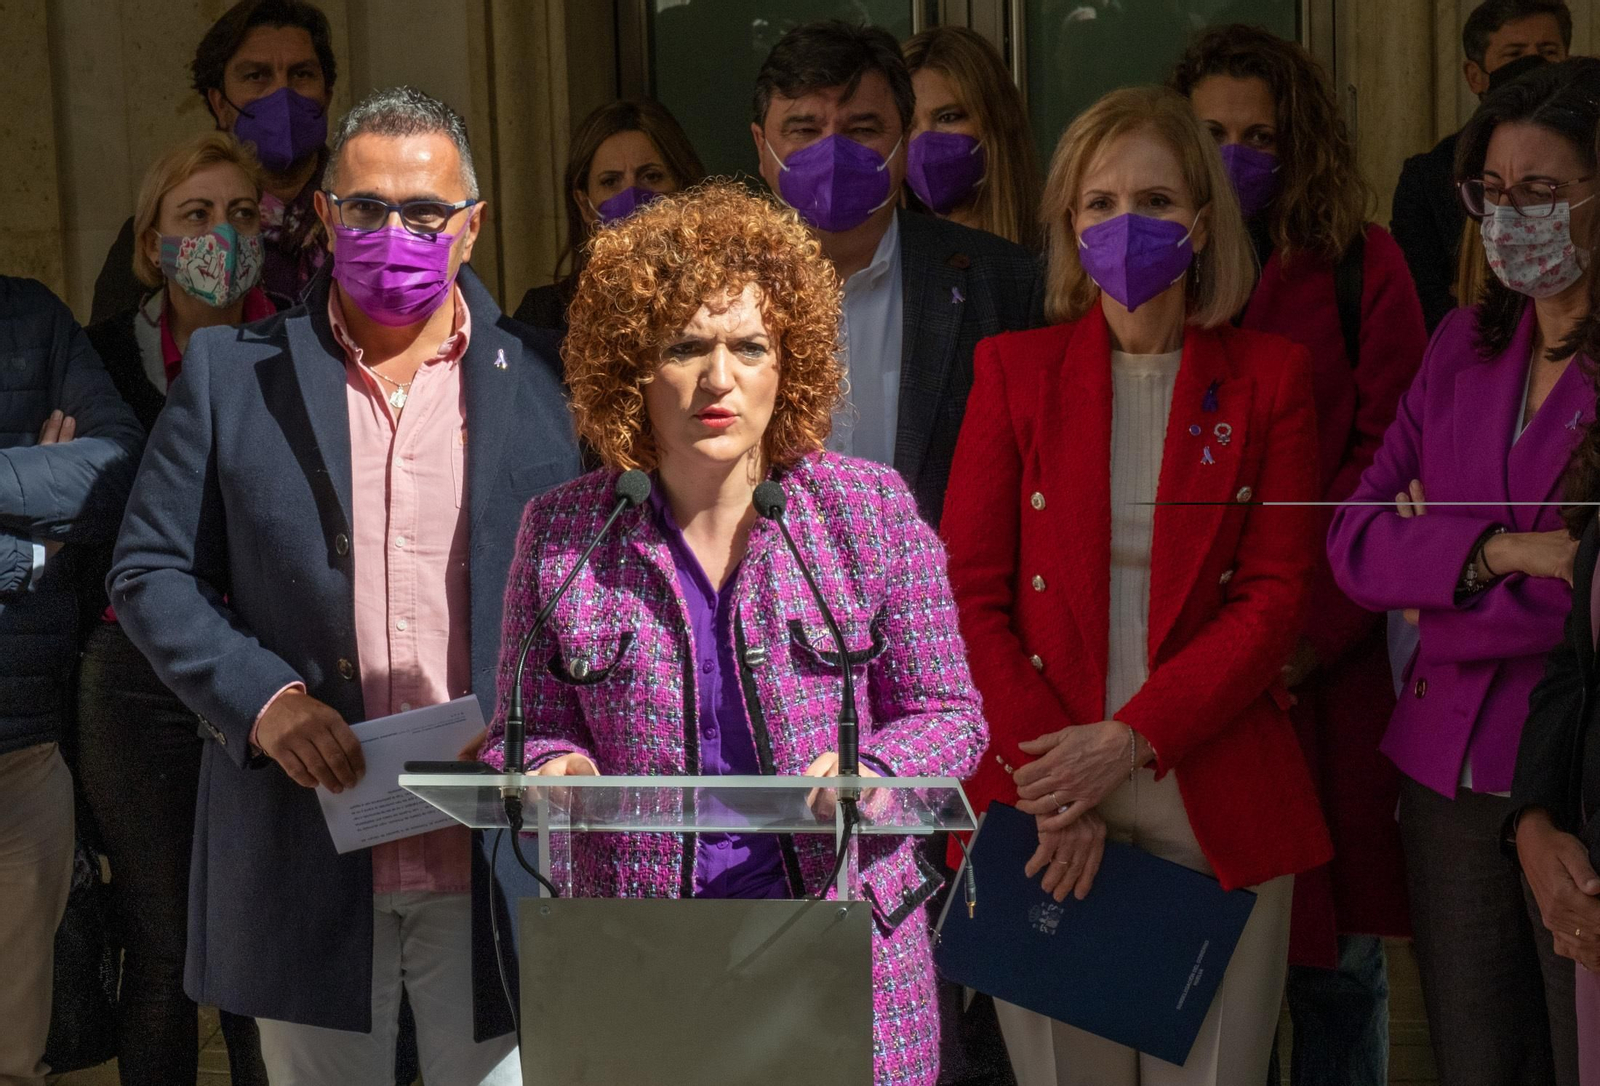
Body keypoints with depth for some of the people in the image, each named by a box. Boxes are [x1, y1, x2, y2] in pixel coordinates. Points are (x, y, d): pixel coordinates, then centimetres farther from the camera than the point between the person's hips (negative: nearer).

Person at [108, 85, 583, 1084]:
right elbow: (152, 574, 5)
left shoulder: (545, 382, 4)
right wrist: (263, 699, -10)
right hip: (307, 860, 1)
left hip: (494, 856, -1)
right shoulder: (230, 373, 6)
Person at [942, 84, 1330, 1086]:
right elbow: (969, 593, 2)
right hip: (1042, 793, 0)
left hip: (1216, 806, 0)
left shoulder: (1270, 378, 6)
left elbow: (1276, 597, -2)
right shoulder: (1014, 370, 7)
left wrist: (1128, 741, -13)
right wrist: (1048, 776, -9)